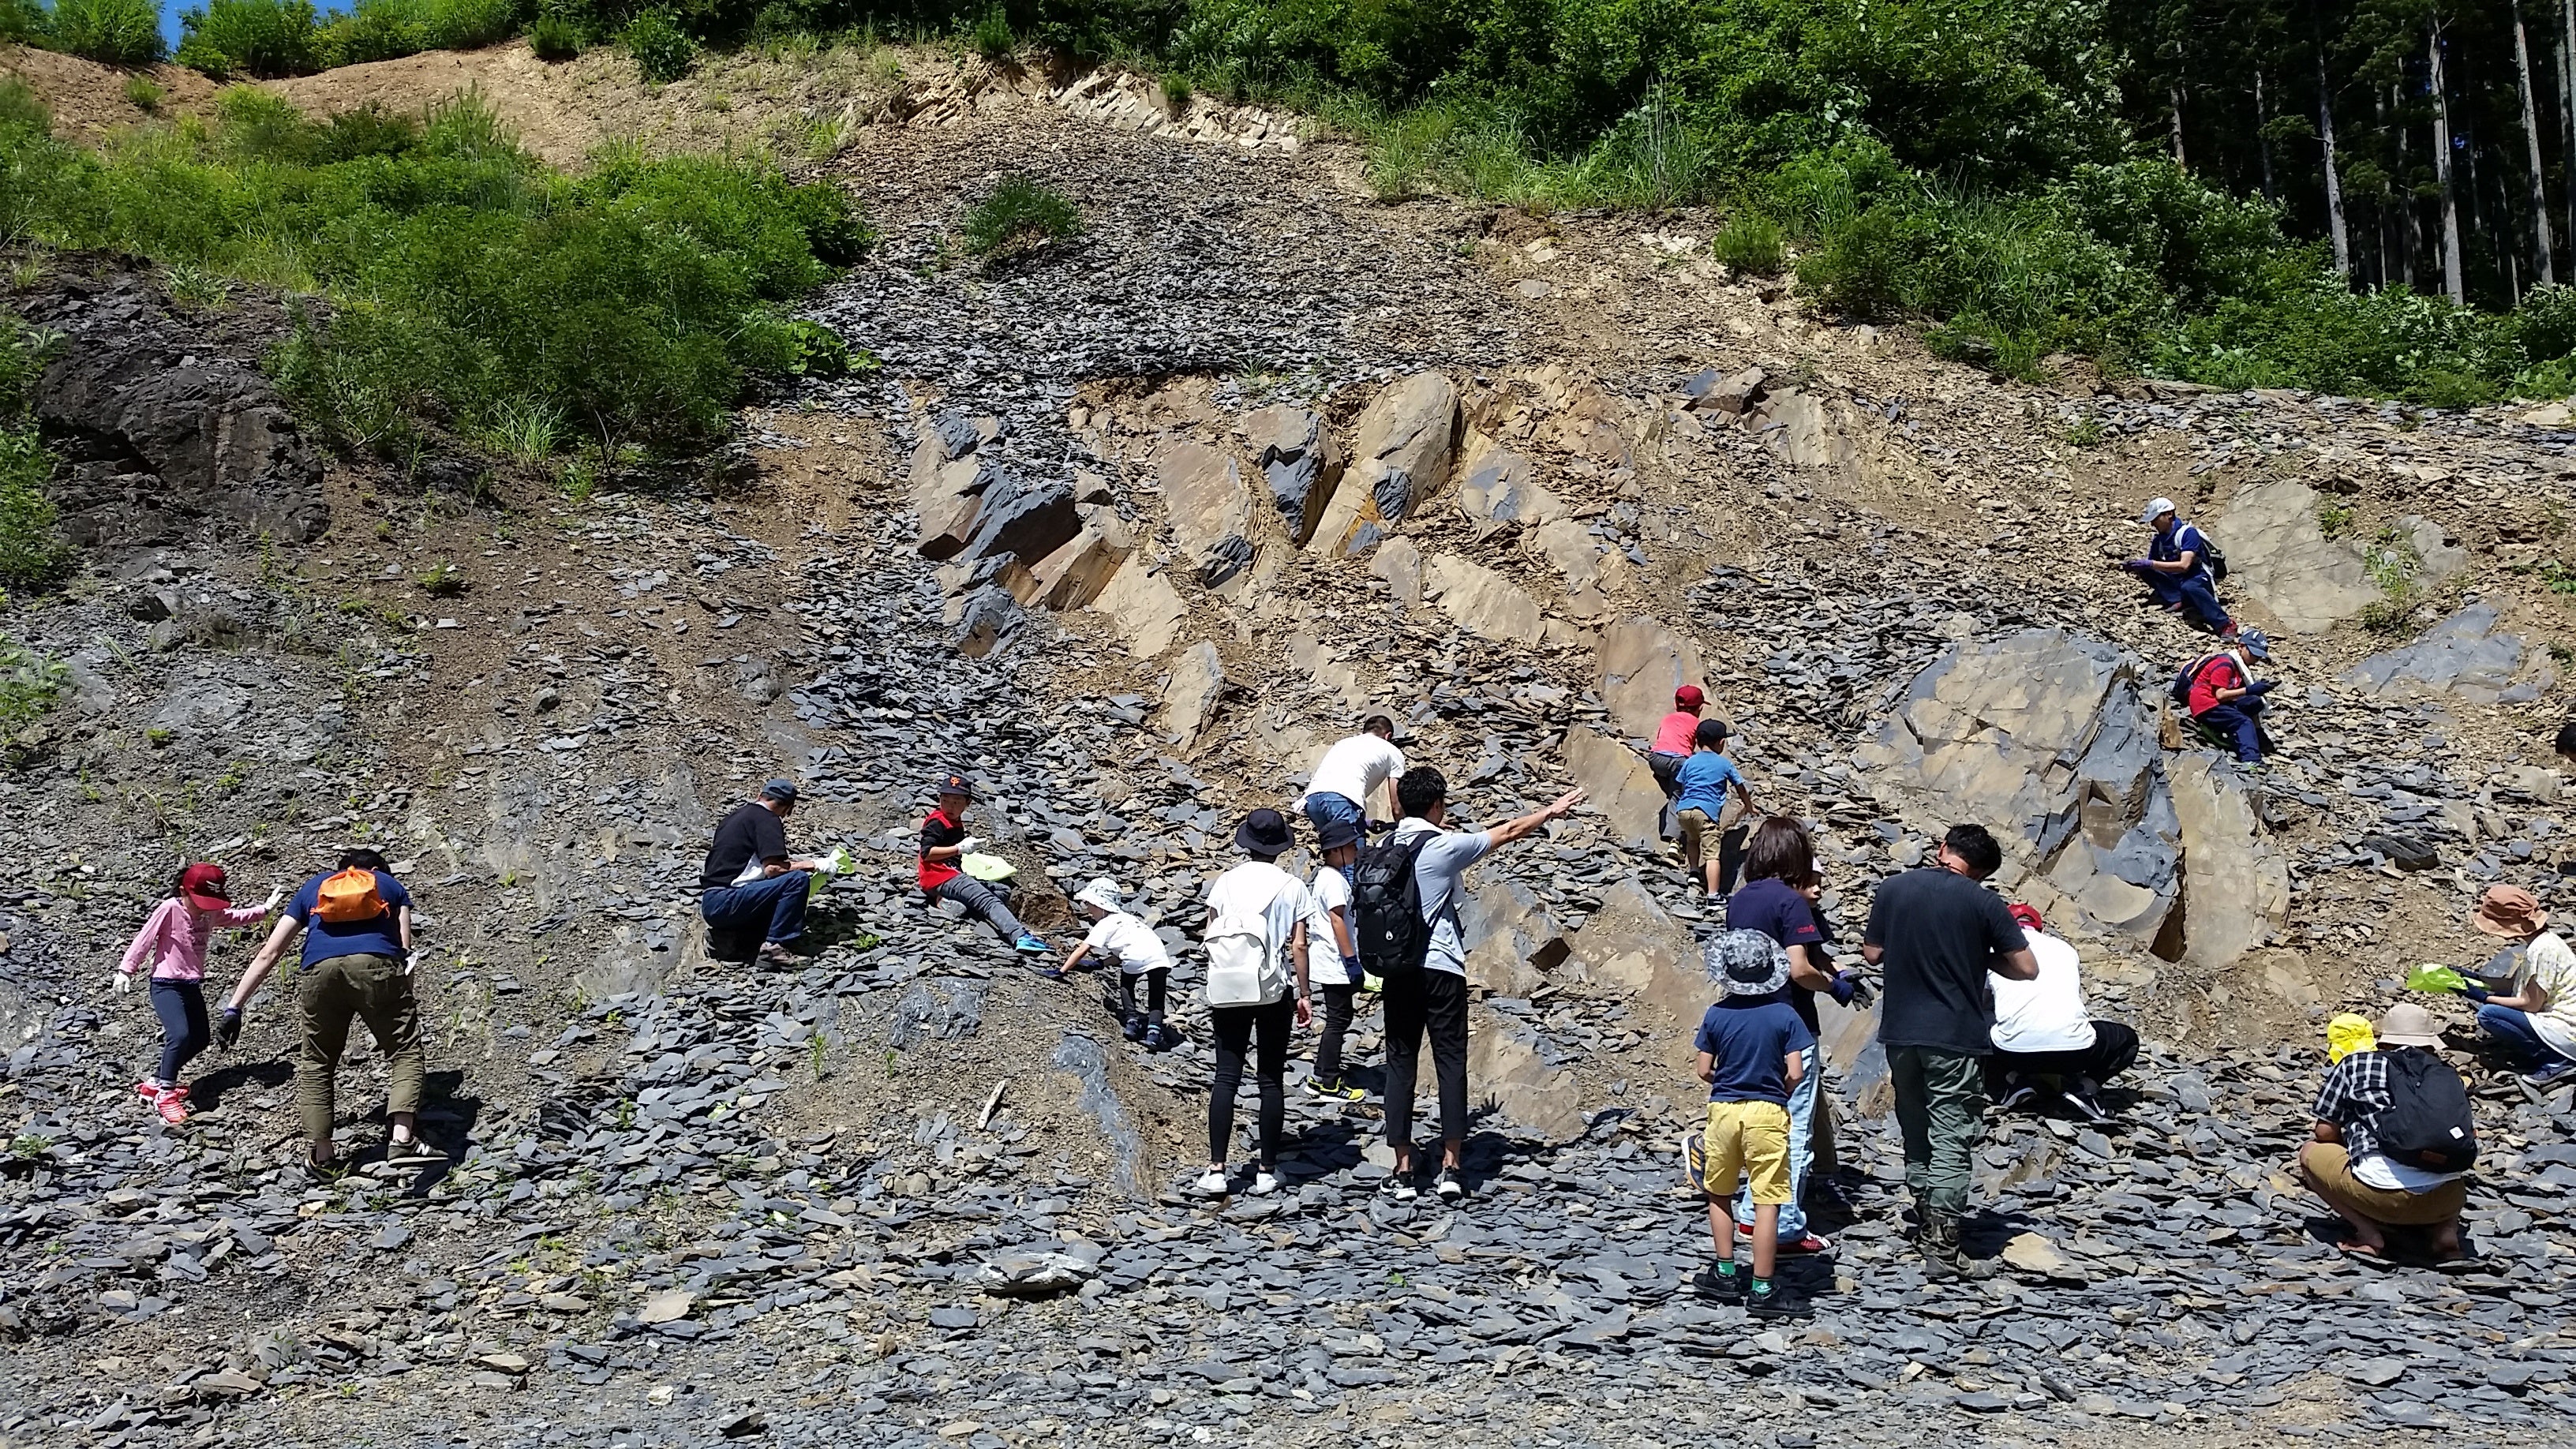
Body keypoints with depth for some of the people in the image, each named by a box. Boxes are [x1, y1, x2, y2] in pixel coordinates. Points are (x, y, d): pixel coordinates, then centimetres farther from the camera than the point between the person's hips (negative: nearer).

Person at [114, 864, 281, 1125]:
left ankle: (156, 1082, 25)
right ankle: (166, 1094, -12)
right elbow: (144, 939, -13)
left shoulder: (212, 913, 2)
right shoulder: (169, 909, -17)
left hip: (192, 985, 8)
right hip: (166, 985, -8)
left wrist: (266, 908, 12)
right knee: (180, 1035, -25)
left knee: (200, 1039, 12)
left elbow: (237, 918, 18)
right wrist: (126, 970, -13)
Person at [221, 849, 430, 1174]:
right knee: (404, 1051, 6)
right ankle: (402, 1140, -11)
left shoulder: (312, 888, 34)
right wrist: (404, 1000, 24)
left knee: (315, 1063, 17)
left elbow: (267, 955, 29)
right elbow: (405, 949, 18)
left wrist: (233, 1007, 28)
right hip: (377, 965, -2)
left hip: (319, 970, 2)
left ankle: (319, 1154, 16)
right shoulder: (391, 885, 31)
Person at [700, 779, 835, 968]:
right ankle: (775, 947, -17)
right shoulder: (767, 819, -5)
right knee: (798, 880, -14)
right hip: (726, 901, -9)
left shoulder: (735, 814, 21)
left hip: (710, 905, 9)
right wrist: (806, 865, -2)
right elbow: (772, 869, -16)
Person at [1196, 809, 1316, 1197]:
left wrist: (1213, 989, 14)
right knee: (1272, 1080, 7)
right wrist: (1303, 995, 6)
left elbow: (1210, 940, 3)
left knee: (1226, 1078, 3)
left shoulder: (1225, 882, 2)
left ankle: (1216, 1170, -3)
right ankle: (1267, 1169, 9)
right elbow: (1298, 946, -3)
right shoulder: (1292, 887, -2)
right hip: (1274, 992, -1)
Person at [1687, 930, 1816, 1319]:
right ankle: (1762, 1290, 0)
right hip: (1768, 1113, -2)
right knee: (1766, 1202, 0)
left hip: (1724, 1110, 2)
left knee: (1718, 1193, 20)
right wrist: (1778, 1092, 10)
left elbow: (1705, 1071, 0)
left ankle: (1726, 1275, 23)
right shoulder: (1785, 1016, -6)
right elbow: (1796, 1073, -9)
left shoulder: (1716, 1016, -2)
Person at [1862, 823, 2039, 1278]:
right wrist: (1981, 957, 9)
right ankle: (1943, 1246, -4)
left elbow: (1872, 953, 8)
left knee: (1915, 1132, 18)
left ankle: (1926, 1223, 28)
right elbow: (2026, 968, -6)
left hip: (1900, 1031, 4)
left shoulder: (1892, 888, 0)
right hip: (1956, 1036, -4)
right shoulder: (1982, 902, -10)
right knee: (1951, 1141, -1)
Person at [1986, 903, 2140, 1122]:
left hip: (2014, 1050, -1)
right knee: (2127, 1040, 32)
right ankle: (2084, 1086, 6)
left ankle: (2012, 1083, 4)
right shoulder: (2065, 948, 26)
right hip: (2073, 1047, 1)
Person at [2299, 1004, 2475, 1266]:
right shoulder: (2446, 1075, 20)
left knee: (2309, 1153, 23)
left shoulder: (2354, 1065, 13)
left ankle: (2369, 1235, 7)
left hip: (2383, 1190, -4)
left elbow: (2325, 1133, 14)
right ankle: (2446, 1233, 11)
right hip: (2447, 1199, 4)